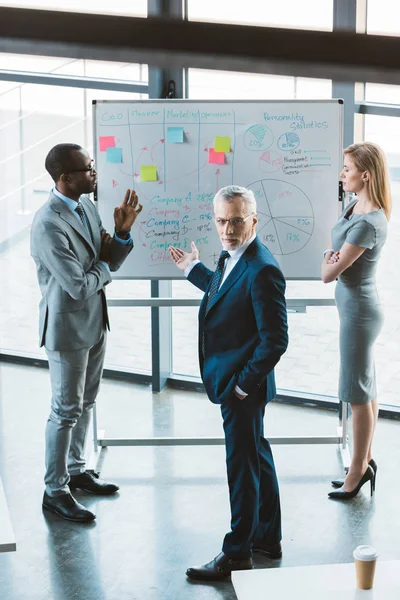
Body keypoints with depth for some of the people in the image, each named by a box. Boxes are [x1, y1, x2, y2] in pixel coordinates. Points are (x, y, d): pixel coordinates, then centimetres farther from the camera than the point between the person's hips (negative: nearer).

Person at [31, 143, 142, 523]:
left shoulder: (86, 205, 1)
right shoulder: (49, 225, -26)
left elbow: (109, 262, 6)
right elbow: (79, 286, -27)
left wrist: (123, 232, -11)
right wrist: (103, 266, -9)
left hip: (94, 321, 8)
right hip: (67, 327, -8)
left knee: (85, 403, 20)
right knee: (66, 410, 3)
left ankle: (75, 470, 37)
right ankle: (54, 491, 18)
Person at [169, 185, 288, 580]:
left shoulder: (262, 271, -25)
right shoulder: (231, 256, 5)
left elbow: (275, 340, -24)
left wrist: (243, 383, -18)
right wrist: (193, 269, 33)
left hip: (244, 387, -10)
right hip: (233, 382, 10)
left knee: (242, 467, 3)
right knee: (257, 458, 20)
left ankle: (237, 554, 17)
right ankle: (268, 538, 36)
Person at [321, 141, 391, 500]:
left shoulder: (368, 224, -27)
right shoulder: (355, 206, 2)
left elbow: (328, 274, -23)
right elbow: (336, 245, 17)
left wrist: (329, 262, -3)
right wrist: (333, 255, -3)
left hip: (358, 311, -10)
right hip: (357, 307, 10)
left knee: (358, 392, 2)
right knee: (366, 388, 18)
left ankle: (358, 470, 16)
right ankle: (366, 460, 31)